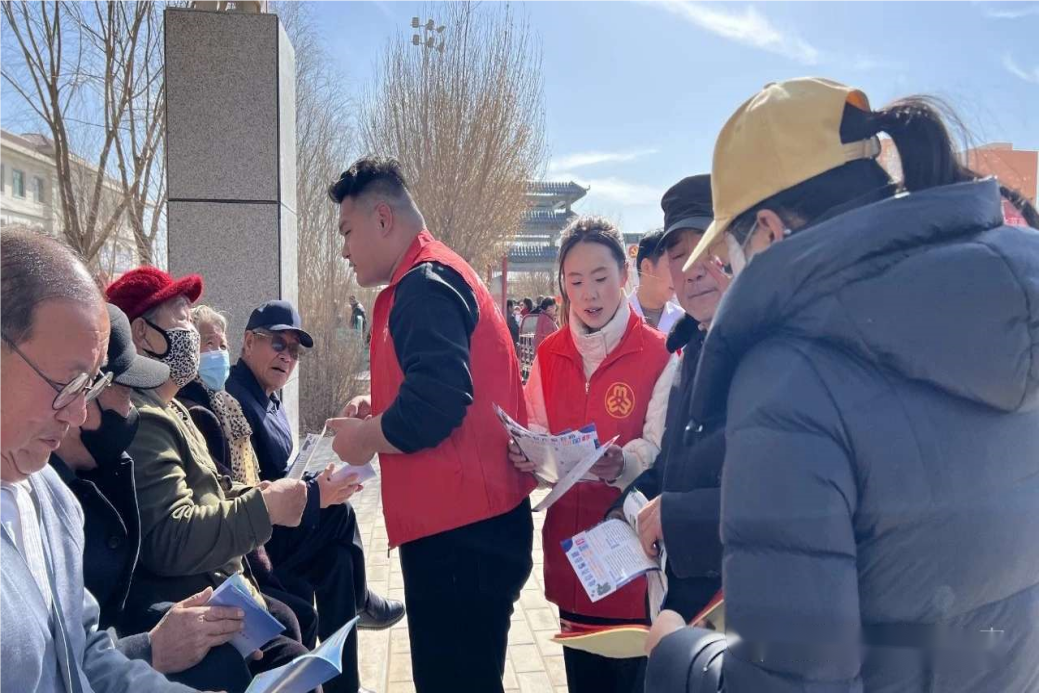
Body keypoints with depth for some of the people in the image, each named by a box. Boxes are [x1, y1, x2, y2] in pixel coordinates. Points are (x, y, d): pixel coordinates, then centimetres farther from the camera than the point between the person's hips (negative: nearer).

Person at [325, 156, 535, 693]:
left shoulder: (425, 283, -14)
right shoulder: (435, 278, 19)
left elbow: (438, 401, -26)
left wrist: (368, 437, -9)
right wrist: (380, 409, 11)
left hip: (460, 532, -11)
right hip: (468, 525, 11)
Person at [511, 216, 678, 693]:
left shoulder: (659, 354, -9)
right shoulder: (548, 355, 5)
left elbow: (662, 454, -13)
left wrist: (621, 464, -33)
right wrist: (526, 457, -13)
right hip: (569, 542, 4)